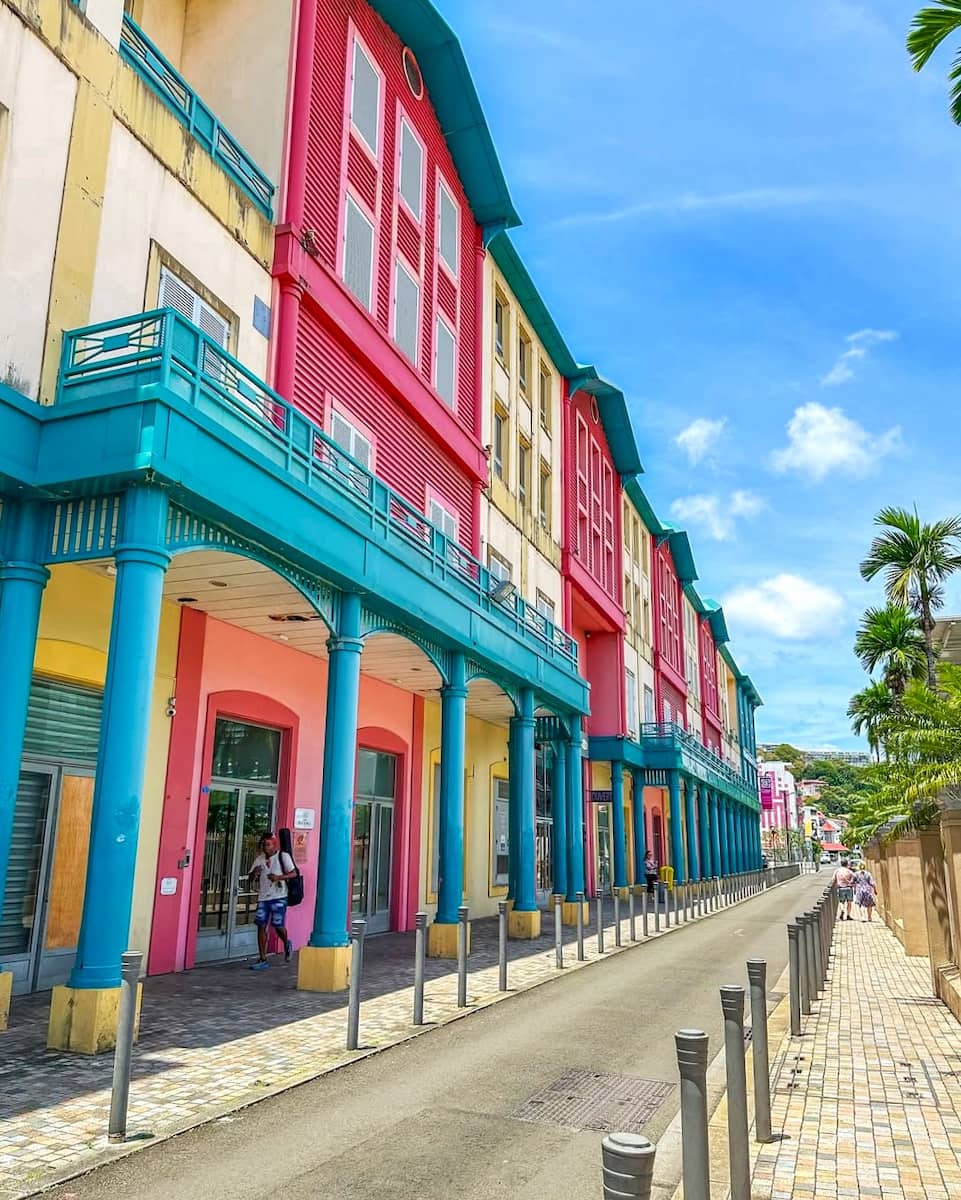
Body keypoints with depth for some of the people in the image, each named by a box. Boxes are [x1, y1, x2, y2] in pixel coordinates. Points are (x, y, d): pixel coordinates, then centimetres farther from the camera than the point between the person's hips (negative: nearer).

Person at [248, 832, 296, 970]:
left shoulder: (283, 856, -4)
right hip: (263, 898, 4)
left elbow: (294, 873, -6)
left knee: (278, 926, -1)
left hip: (278, 897, -4)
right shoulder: (259, 859, 8)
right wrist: (255, 873, -14)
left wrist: (279, 877, -21)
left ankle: (286, 944, 32)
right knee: (261, 926, -1)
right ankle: (263, 960, 6)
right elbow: (251, 879, 10)